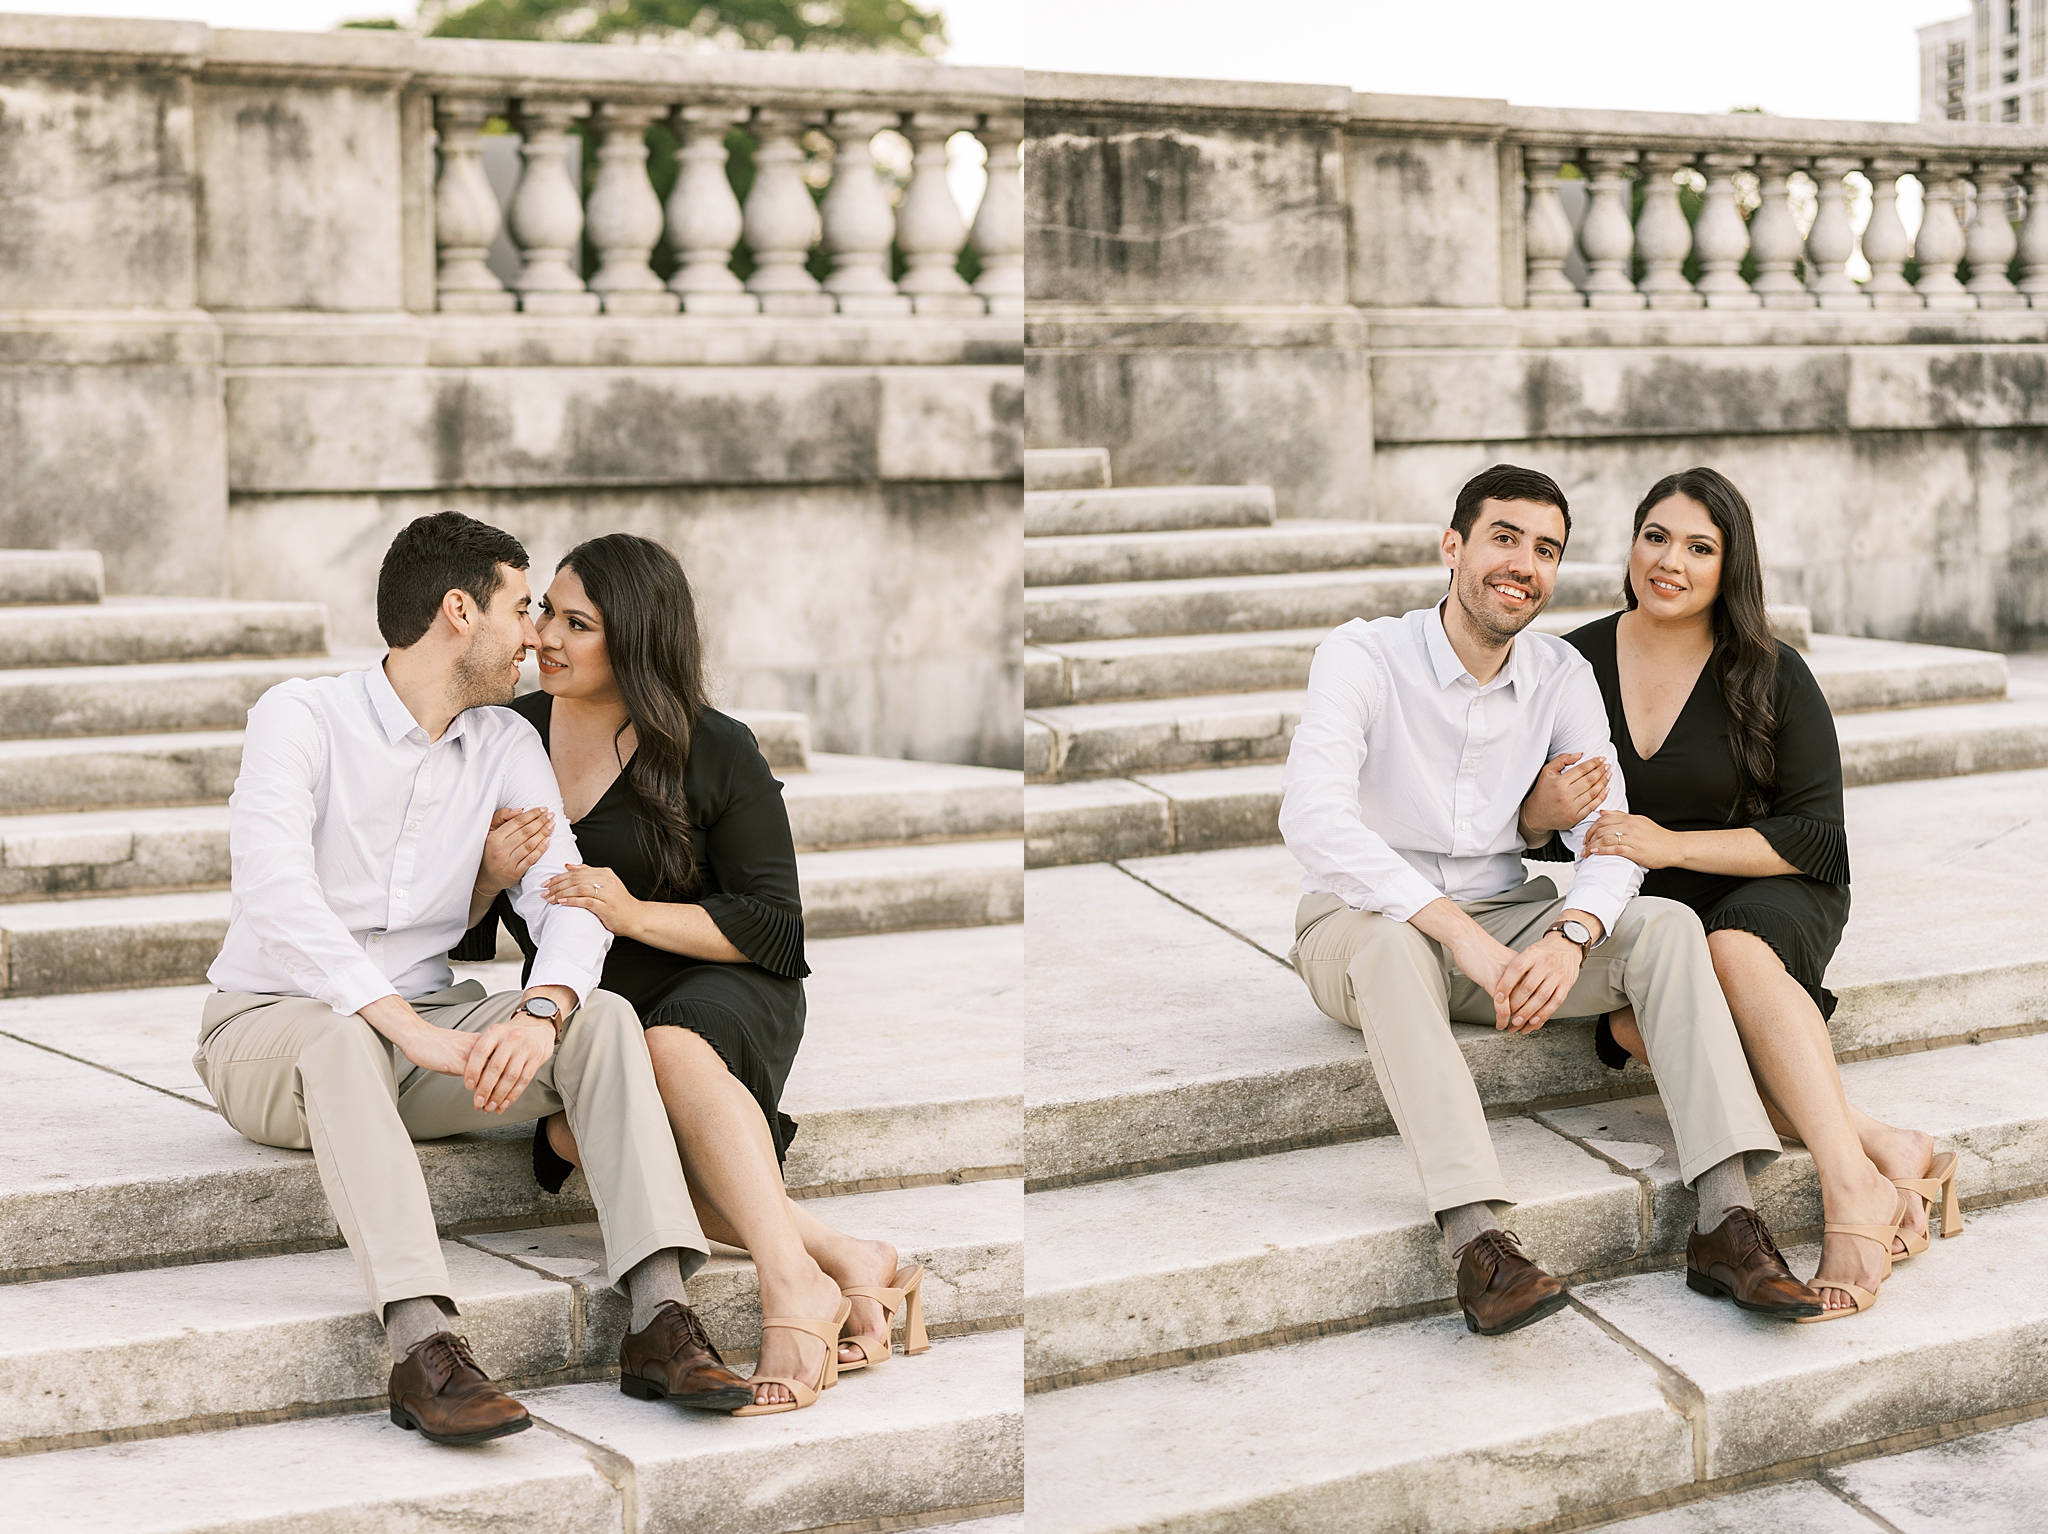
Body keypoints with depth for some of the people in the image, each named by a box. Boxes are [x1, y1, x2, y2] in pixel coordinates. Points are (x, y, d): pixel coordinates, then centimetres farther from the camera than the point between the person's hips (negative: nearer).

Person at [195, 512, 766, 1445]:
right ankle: (422, 1349, -49)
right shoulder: (302, 718, -11)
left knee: (604, 1017, -19)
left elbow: (567, 894, -4)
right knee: (341, 1040, -40)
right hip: (273, 1023, -5)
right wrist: (407, 1026, -35)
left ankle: (660, 1314, -30)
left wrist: (542, 1010, -27)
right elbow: (275, 894, -25)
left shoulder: (507, 746, 7)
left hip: (422, 1029, 5)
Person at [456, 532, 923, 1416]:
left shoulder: (717, 752, -5)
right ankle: (848, 1262, -35)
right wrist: (490, 873, -14)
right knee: (578, 1127, -33)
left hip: (720, 992, -3)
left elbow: (774, 925, -7)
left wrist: (636, 914, -20)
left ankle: (791, 1287, -47)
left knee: (669, 1048, -40)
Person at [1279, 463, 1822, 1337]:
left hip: (1499, 924, 5)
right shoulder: (1364, 657, -15)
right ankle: (1475, 1241, -49)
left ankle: (1725, 1221, -29)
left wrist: (1570, 935, -29)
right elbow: (1313, 817, -30)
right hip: (1362, 924, -5)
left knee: (1667, 928, -19)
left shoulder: (1562, 676, 1)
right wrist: (1458, 932, -38)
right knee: (1394, 943, -40)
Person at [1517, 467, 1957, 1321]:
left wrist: (1673, 844, -20)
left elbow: (1817, 838, -9)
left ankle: (1853, 1186, -45)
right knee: (1635, 1017, -33)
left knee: (1733, 950, -39)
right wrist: (1544, 816, -17)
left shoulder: (1772, 677, -5)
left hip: (1770, 901, -2)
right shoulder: (1575, 665, 2)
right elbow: (1528, 835, 8)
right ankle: (1883, 1146, -35)